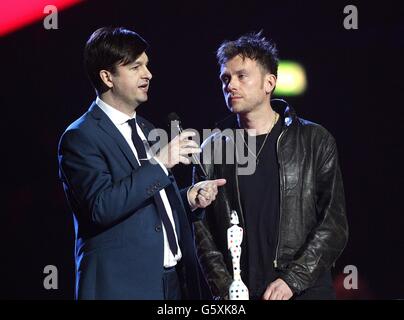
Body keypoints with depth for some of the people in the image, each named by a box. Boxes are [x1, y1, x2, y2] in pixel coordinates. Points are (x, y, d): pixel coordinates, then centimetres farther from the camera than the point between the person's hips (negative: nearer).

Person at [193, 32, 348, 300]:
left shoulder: (315, 141, 2)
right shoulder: (212, 149, 7)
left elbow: (334, 224, -3)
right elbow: (202, 229, 4)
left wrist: (292, 280, -12)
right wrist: (225, 288, -8)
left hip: (306, 290, -1)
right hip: (238, 296, 1)